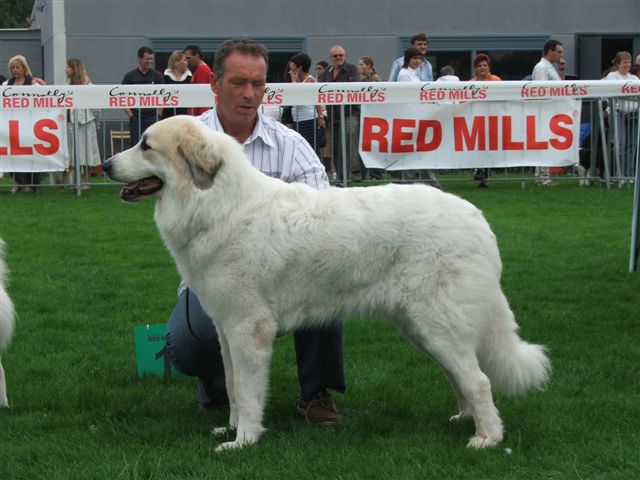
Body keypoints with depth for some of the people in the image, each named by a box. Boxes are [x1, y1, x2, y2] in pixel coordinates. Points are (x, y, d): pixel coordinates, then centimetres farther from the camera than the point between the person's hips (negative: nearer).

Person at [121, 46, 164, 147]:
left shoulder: (157, 76, 5)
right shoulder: (129, 76, 3)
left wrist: (159, 114, -5)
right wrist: (130, 115, -7)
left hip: (152, 117, 0)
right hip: (136, 118, 0)